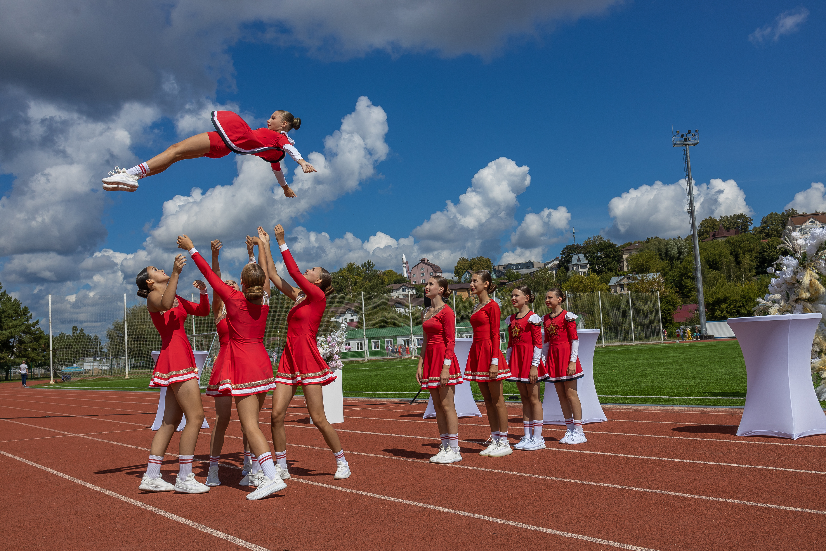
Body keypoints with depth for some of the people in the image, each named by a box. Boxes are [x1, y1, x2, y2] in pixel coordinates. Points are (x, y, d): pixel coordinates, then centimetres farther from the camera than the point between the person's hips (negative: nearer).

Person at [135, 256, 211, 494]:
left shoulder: (176, 298, 22)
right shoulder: (153, 297, -4)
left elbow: (203, 311, 24)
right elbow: (165, 304, -28)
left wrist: (203, 293, 5)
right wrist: (175, 273, -34)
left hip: (182, 358, 9)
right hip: (175, 357, -9)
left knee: (171, 421, 10)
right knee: (195, 416, -12)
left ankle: (151, 477, 14)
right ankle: (184, 478, -7)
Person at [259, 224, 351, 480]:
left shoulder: (318, 296, -4)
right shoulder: (299, 297, 16)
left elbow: (294, 272, -10)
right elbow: (273, 275, 18)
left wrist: (282, 242, -5)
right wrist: (265, 245, 18)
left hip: (308, 361, -7)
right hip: (289, 361, 7)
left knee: (318, 418, -5)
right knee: (276, 415, -1)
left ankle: (342, 462, 10)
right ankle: (281, 466, 10)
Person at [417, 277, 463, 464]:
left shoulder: (446, 311, -10)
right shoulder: (426, 313, 15)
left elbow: (450, 341, -14)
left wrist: (446, 367, -19)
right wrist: (420, 364, 13)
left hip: (444, 358, -8)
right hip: (430, 359, 9)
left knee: (447, 405, -6)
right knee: (437, 406, 10)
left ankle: (454, 450, 0)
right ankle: (445, 447, 16)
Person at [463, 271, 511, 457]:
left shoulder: (492, 306, -9)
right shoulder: (477, 307, 15)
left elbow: (495, 335, -13)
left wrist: (494, 362, -18)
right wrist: (476, 360, 16)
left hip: (489, 352, -9)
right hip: (477, 353, 9)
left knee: (497, 400, -2)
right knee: (487, 400, 11)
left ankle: (504, 443, 5)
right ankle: (495, 441, 18)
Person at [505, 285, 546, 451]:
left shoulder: (533, 318, -9)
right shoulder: (512, 319, 12)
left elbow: (538, 343, -12)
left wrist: (534, 366, -16)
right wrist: (507, 363, 12)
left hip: (530, 359, -7)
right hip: (517, 360, 7)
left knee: (534, 398, -2)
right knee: (524, 398, 10)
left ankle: (537, 438, 3)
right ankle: (527, 437, 16)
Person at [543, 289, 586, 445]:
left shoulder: (567, 316, -6)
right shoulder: (546, 319, 13)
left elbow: (574, 339, -9)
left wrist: (573, 361, -15)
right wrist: (543, 361, 12)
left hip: (566, 355, -6)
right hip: (553, 356, 7)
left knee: (570, 393, -5)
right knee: (561, 395, 7)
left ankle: (578, 431, 1)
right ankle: (570, 430, 14)